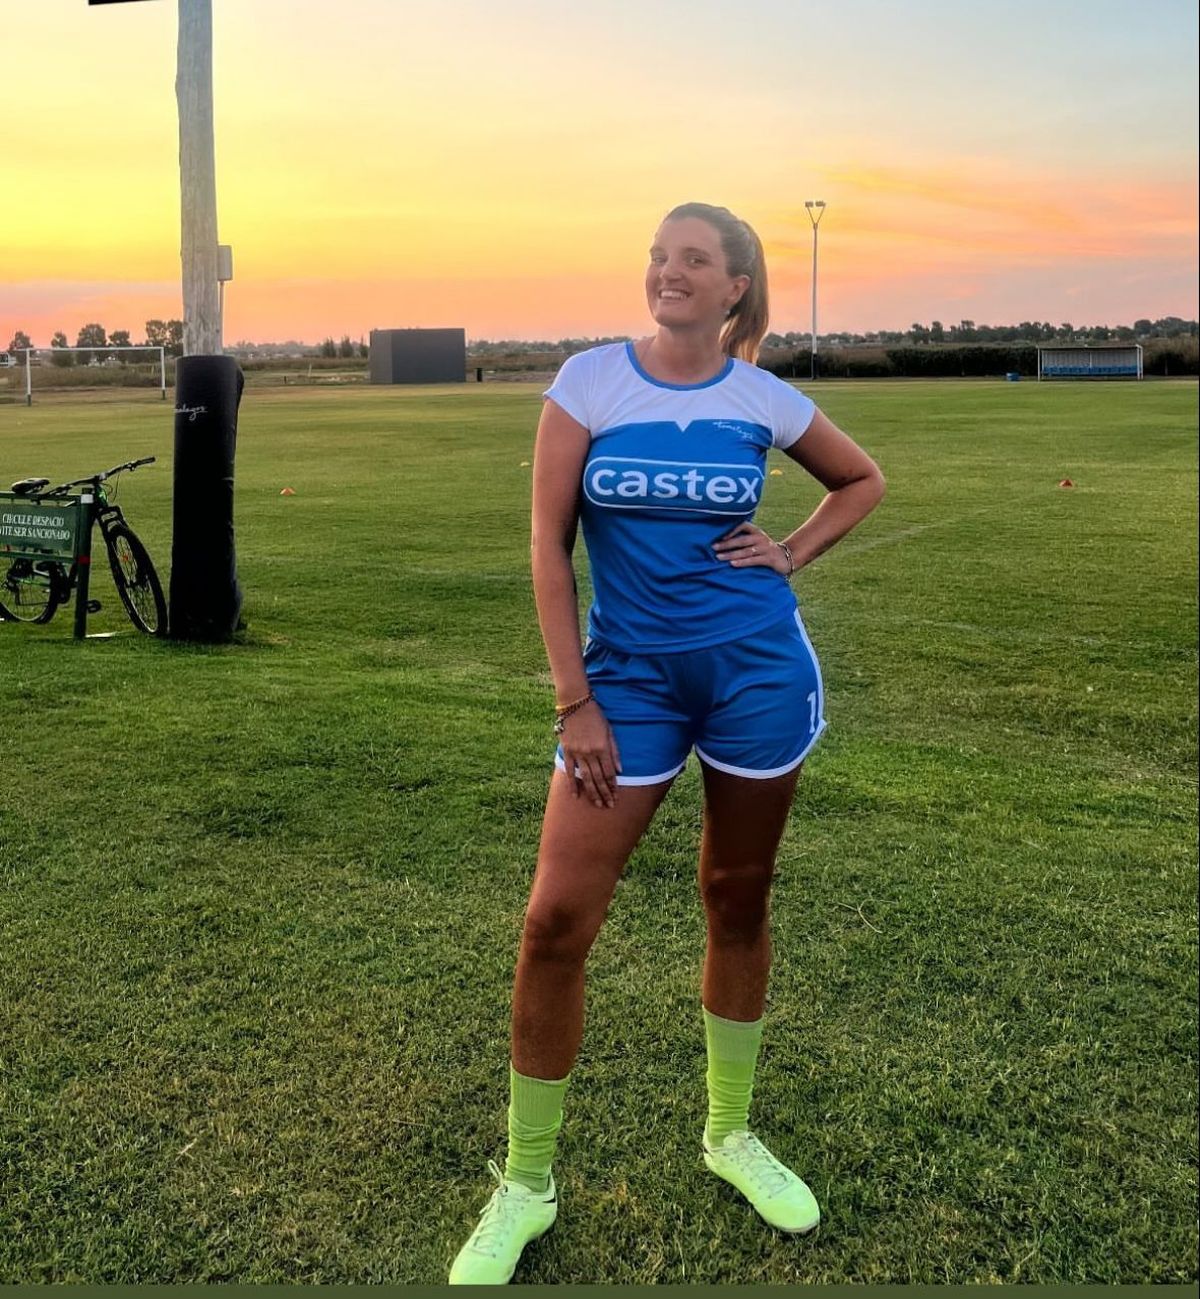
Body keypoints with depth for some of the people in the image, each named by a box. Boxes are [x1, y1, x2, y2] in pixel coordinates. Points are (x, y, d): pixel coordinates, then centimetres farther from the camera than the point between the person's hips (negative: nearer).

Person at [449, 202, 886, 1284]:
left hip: (757, 669, 1)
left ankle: (732, 1133, 35)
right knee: (554, 923, -6)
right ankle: (525, 1185, 14)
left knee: (739, 903, 12)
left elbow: (863, 481, 19)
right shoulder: (589, 382, -3)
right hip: (629, 675, -1)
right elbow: (550, 542, -4)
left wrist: (793, 555, 1)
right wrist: (576, 701, -9)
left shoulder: (763, 399, 1)